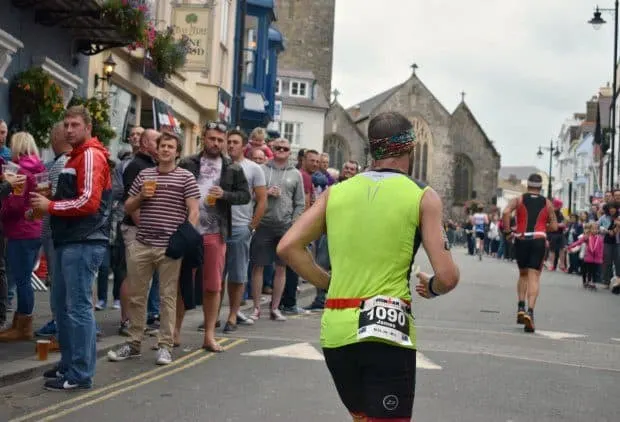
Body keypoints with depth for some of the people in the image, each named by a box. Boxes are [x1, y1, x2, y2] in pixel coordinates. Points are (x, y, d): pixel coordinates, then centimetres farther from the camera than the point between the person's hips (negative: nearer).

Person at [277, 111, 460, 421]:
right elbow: (447, 277, -7)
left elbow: (287, 247, 2)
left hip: (335, 329, 5)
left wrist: (327, 282, 13)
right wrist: (430, 288, 15)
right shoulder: (423, 197, -1)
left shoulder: (336, 192, 9)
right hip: (387, 329, -5)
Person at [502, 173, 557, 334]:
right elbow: (554, 226, 10)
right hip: (538, 241, -1)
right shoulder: (547, 203, 10)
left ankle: (520, 308, 10)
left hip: (521, 240, 1)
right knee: (534, 277, -4)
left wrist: (507, 231, -2)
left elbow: (506, 212, -12)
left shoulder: (519, 199, 7)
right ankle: (530, 311, -21)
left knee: (523, 274, 20)